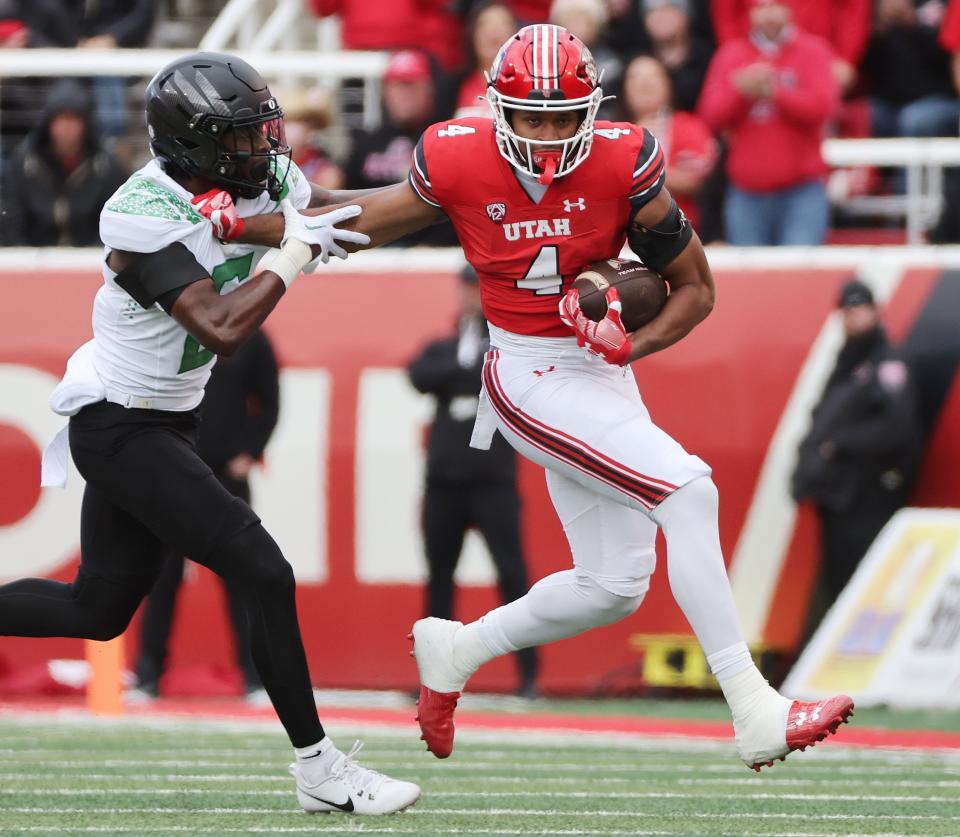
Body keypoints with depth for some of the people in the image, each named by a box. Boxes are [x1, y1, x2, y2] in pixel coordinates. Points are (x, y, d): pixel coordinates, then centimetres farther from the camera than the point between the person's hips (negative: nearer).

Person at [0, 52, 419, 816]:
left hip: (165, 422, 9)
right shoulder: (146, 219, -26)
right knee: (265, 575, -13)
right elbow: (222, 329, -35)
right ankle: (320, 769, -4)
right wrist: (294, 254, -26)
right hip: (120, 429, -9)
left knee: (98, 610, 15)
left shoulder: (263, 178, -3)